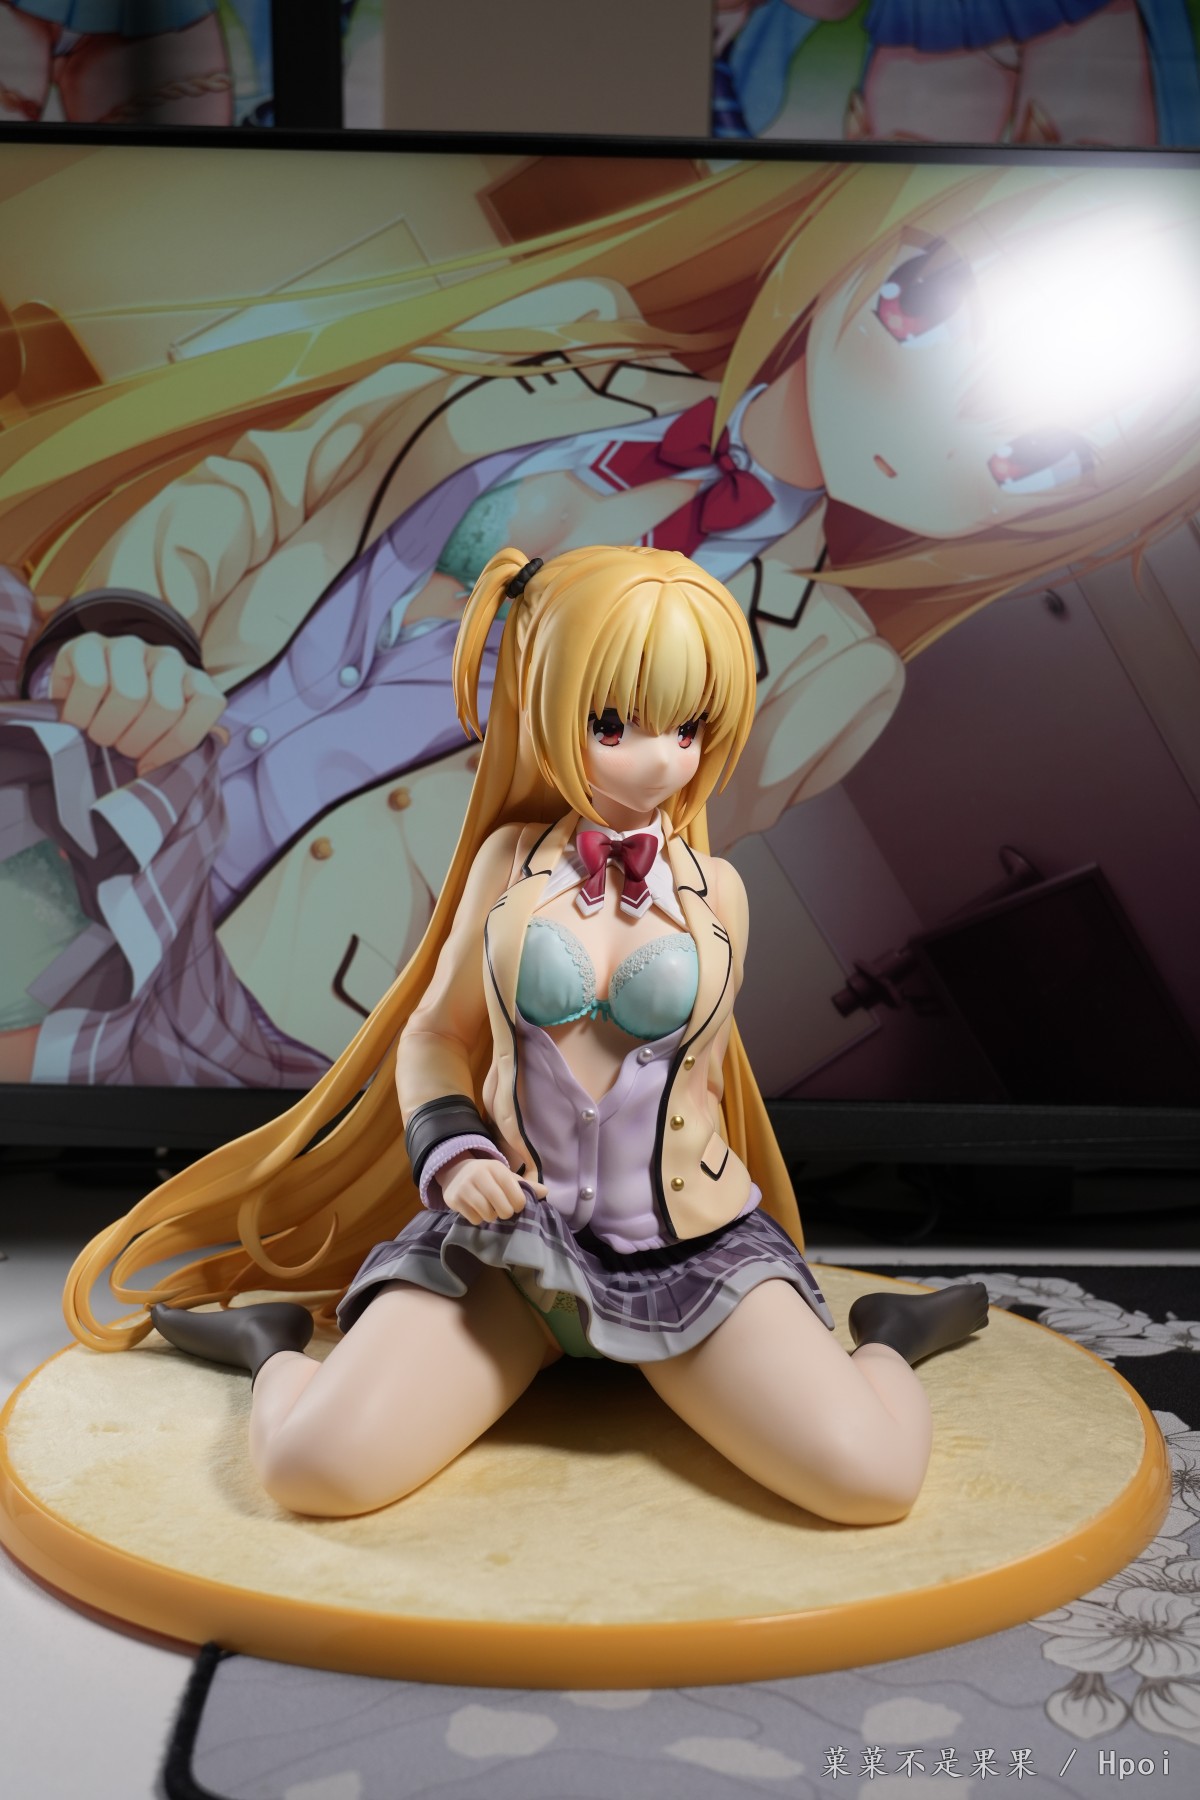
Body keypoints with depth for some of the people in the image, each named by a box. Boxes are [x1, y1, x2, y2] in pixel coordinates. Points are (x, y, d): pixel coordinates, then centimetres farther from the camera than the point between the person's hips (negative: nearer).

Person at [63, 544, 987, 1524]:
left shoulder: (714, 888, 1)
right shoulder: (511, 858, 1)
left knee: (871, 1478, -21)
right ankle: (279, 1345, 14)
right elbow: (436, 1032, 8)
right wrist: (454, 1153, -8)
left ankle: (885, 1335, 13)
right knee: (313, 1467, -21)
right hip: (510, 1233, 0)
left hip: (689, 1248, 0)